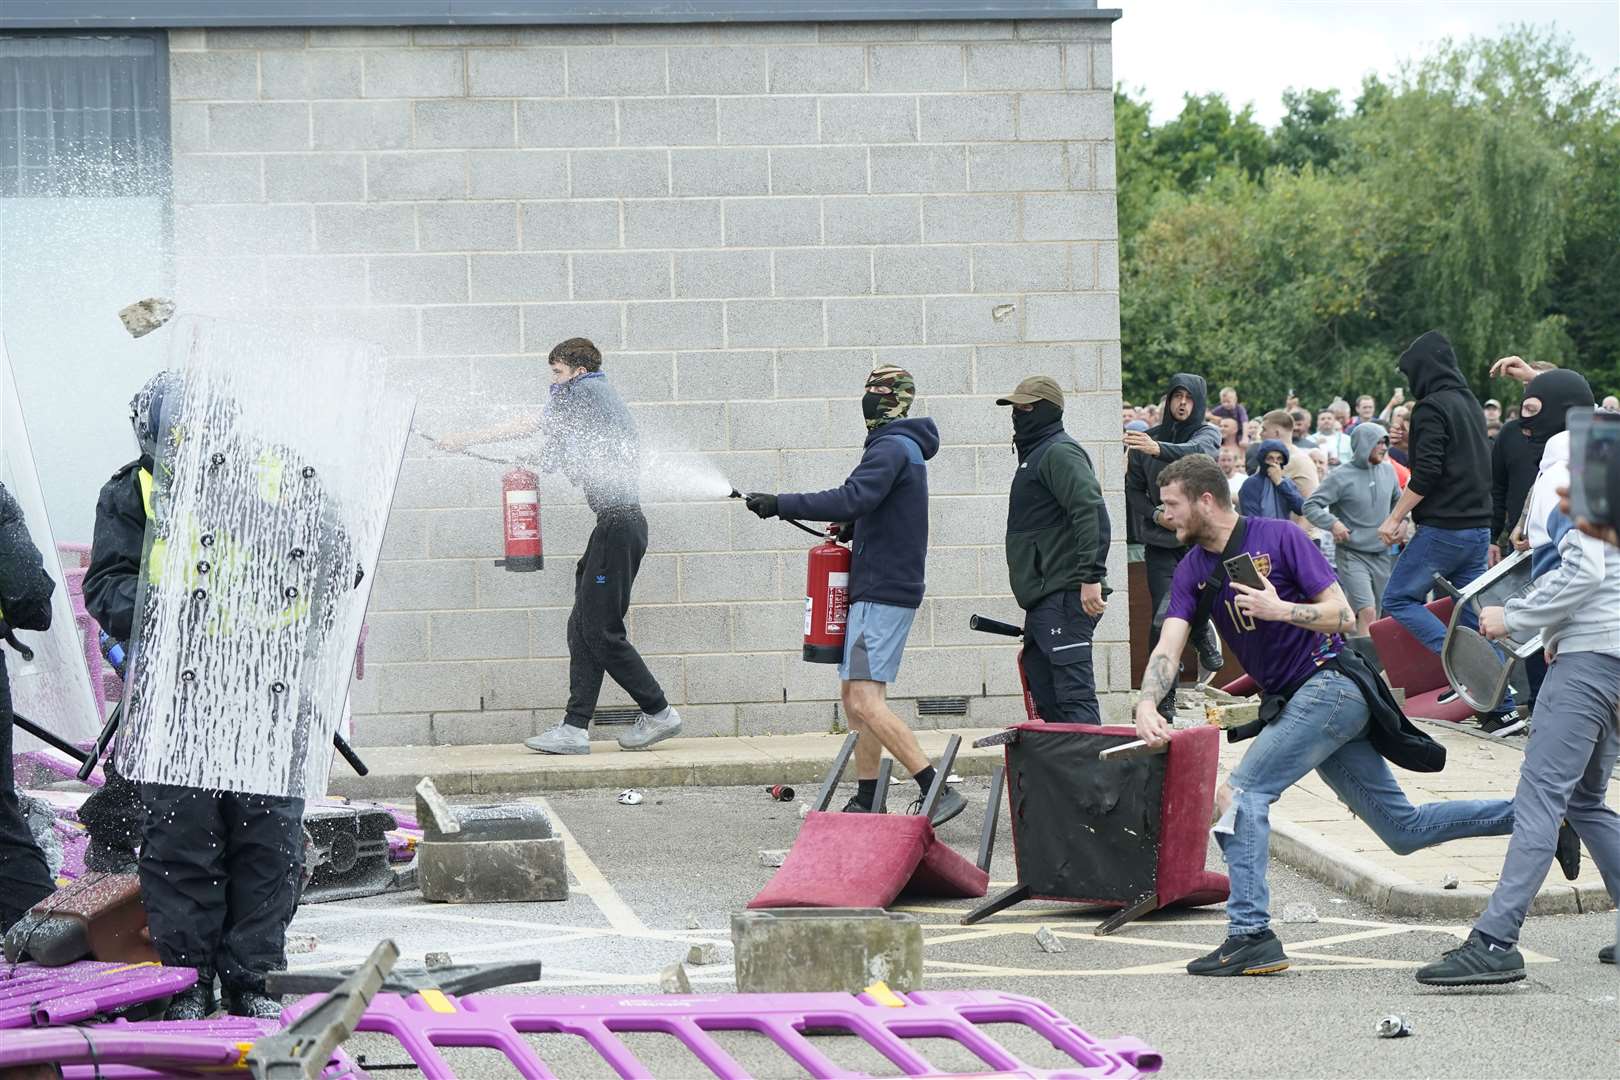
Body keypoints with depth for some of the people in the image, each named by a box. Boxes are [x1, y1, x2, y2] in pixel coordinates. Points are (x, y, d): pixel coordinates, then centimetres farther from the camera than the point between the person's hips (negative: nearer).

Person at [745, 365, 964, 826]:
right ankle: (865, 801, 17)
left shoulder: (892, 447, -14)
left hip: (883, 593, -11)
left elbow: (852, 499, -29)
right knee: (855, 694, 14)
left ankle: (937, 791, -21)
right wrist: (851, 528, 9)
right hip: (881, 591, 11)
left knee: (866, 700, -17)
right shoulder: (903, 446, 19)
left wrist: (780, 504, -26)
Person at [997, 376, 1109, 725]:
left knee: (1074, 694, -16)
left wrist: (1091, 577, -28)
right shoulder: (1035, 454, 25)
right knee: (1047, 701, 12)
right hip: (1043, 602, 11)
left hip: (1066, 597, -11)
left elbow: (1091, 510, -21)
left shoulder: (1060, 452, -8)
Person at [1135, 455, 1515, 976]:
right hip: (1291, 704, 7)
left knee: (1241, 792, -18)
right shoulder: (1193, 570, 8)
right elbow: (1169, 645, -4)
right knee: (1405, 828, 8)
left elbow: (1342, 615, -11)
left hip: (1330, 683, -7)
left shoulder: (1278, 537, -10)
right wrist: (1147, 704, -22)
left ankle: (1249, 934, -19)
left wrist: (1279, 609, -27)